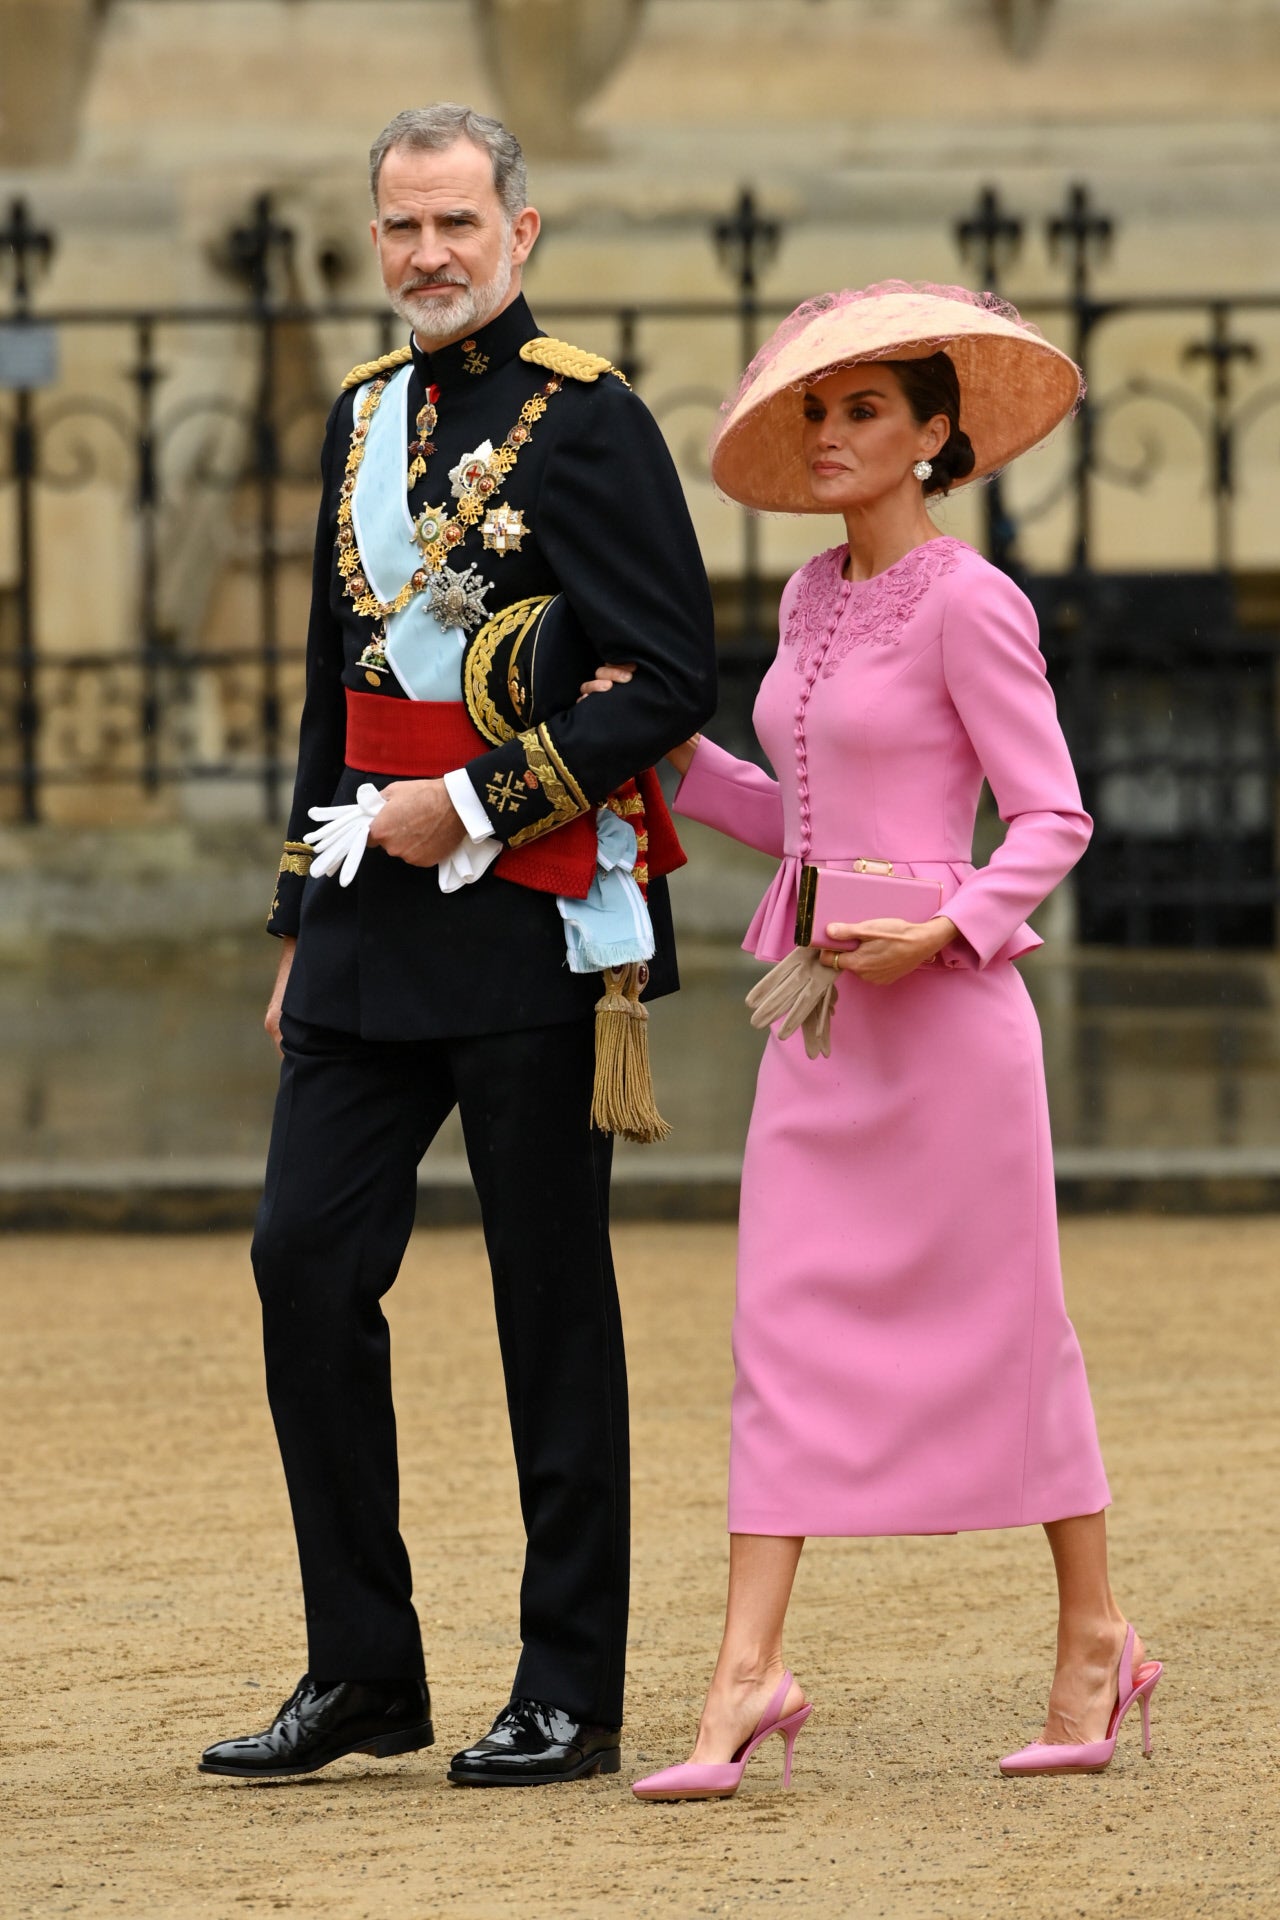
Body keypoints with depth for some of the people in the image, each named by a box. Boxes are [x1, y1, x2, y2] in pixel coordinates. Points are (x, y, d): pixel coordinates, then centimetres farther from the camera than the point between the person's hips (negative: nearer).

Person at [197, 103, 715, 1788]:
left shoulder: (588, 420, -7)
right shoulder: (363, 419, 14)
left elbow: (671, 679, -12)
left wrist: (478, 806, -16)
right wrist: (303, 921, 20)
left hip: (534, 915, -7)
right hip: (375, 924, 7)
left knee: (552, 1301, 0)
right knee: (307, 1264, 0)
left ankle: (571, 1697, 8)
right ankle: (364, 1673, 9)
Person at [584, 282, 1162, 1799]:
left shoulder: (965, 604, -10)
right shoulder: (812, 601, 13)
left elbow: (1052, 818, -11)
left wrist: (945, 931, -23)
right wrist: (675, 758, 9)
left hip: (940, 1005, -7)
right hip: (816, 1007, 7)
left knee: (1004, 1326, 3)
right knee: (783, 1325, -2)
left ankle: (1094, 1638, 18)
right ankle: (748, 1675, -8)